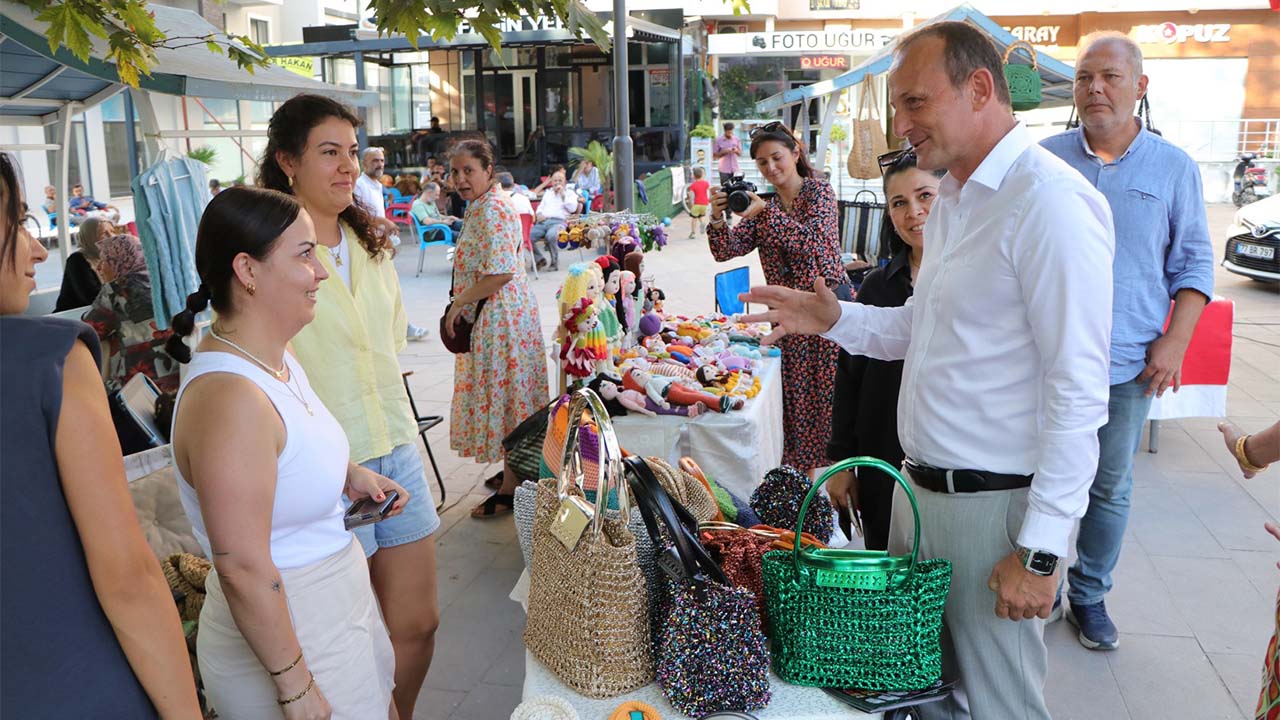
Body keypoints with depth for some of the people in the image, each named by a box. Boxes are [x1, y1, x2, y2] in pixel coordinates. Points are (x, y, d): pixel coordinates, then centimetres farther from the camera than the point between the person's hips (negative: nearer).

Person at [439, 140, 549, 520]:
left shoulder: (492, 211, -19)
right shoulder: (482, 206, 15)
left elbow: (500, 273, -27)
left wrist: (459, 303, -17)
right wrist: (462, 304, 17)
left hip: (499, 318, -11)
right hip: (492, 317, 11)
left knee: (504, 394, -4)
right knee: (503, 394, 17)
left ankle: (510, 490, 5)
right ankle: (513, 472, 30)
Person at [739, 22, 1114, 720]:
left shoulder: (1050, 204, -20)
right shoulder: (951, 200, 11)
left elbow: (1079, 393, -21)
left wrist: (1040, 549, -20)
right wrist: (835, 320, 3)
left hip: (993, 505, -8)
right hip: (918, 489, 8)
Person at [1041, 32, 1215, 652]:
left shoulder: (1174, 167, 3)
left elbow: (1194, 263, 6)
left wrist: (1175, 342, -6)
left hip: (1128, 365, 1)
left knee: (1110, 486, 11)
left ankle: (1090, 594, 28)